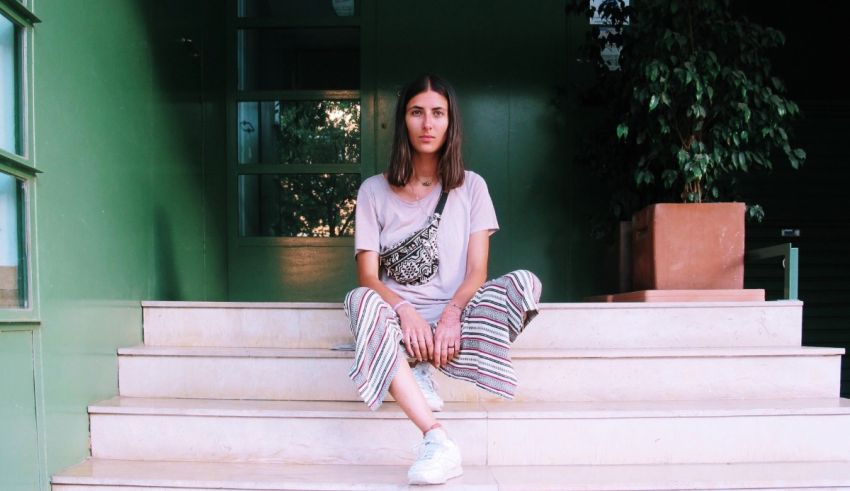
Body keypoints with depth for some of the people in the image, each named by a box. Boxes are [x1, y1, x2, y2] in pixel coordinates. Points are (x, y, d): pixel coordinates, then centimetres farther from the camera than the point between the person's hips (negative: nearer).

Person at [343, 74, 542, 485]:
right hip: (399, 317, -1)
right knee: (362, 301, -36)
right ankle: (438, 442, -43)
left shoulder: (471, 187, 7)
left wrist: (453, 314, -23)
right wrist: (405, 309, -24)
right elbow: (368, 276, -4)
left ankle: (421, 372, -19)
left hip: (452, 316, 1)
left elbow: (477, 271, -2)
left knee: (524, 283, -26)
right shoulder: (375, 190, 4)